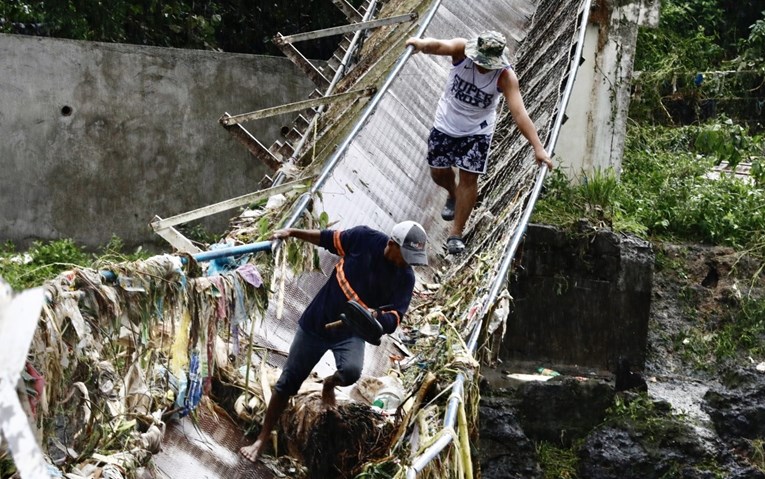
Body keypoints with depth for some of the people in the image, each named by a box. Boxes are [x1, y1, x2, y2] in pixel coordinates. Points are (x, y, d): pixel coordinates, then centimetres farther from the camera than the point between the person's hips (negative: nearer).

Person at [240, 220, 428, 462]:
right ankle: (262, 440, 20)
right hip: (317, 321, 1)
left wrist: (378, 318, -41)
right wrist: (292, 233, 1)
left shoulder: (405, 278, -15)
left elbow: (394, 318, -19)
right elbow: (330, 238, 1)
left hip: (351, 333, 0)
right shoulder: (364, 238, -17)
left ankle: (330, 384, 8)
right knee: (288, 382, 5)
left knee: (351, 371, -31)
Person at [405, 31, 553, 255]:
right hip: (446, 123, 2)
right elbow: (441, 46, -45)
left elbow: (519, 112, -35)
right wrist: (422, 44, -67)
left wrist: (538, 147, -44)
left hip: (477, 131, -2)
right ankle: (453, 195, 49)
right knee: (438, 172, 14)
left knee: (469, 178, -4)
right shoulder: (462, 49, -24)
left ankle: (456, 234, 11)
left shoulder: (505, 76, -28)